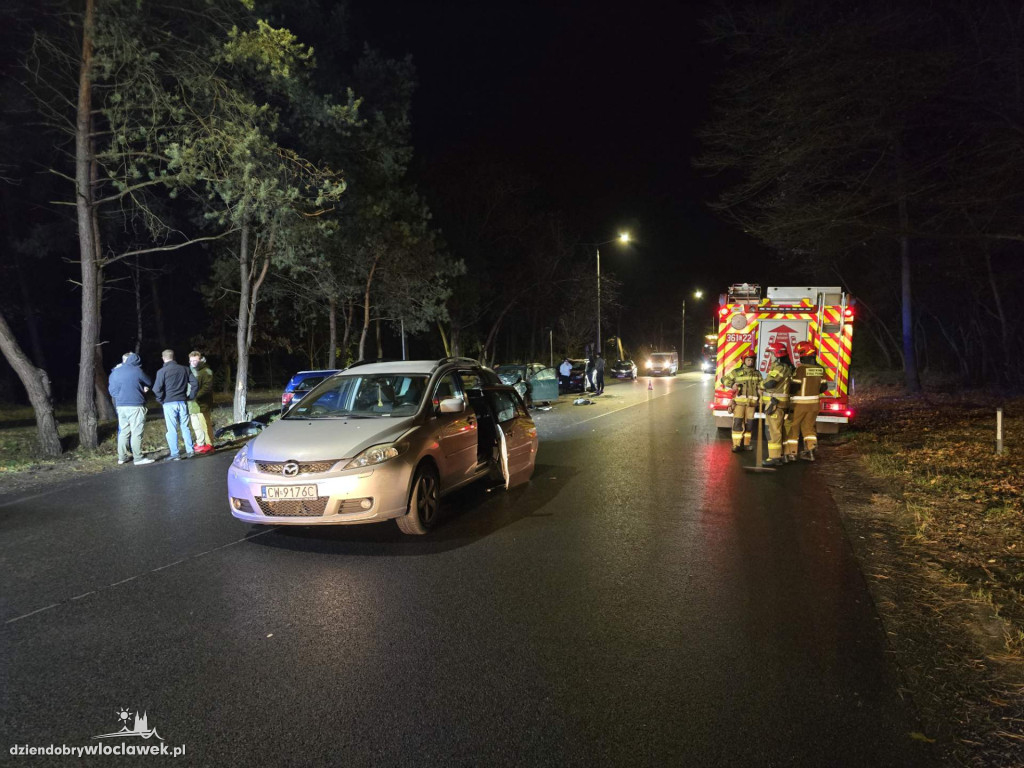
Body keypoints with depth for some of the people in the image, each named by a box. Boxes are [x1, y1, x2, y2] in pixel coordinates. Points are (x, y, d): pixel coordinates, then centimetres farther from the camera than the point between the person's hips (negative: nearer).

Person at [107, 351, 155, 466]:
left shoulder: (114, 373, 10)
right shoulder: (137, 370, -8)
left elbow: (111, 390, 16)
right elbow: (149, 383, 4)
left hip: (120, 406, 6)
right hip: (135, 406, -6)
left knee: (123, 432, 13)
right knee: (136, 432, -4)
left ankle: (122, 457, 17)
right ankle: (138, 458, -3)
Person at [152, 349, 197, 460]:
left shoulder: (162, 371, -6)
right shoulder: (185, 369, 6)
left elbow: (157, 389, -12)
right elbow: (195, 383, 3)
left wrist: (161, 400, 2)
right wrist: (189, 396, 10)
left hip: (169, 403, -3)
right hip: (182, 402, 3)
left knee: (172, 429, 1)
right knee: (185, 427, 12)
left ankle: (175, 454, 1)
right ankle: (189, 451, 12)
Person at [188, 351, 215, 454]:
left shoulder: (206, 371, -6)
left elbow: (207, 387, -15)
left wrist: (196, 395, -24)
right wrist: (188, 395, 4)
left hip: (203, 404, -7)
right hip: (192, 404, 7)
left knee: (205, 425, -4)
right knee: (196, 426, 13)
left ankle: (208, 444, 3)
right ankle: (200, 444, 23)